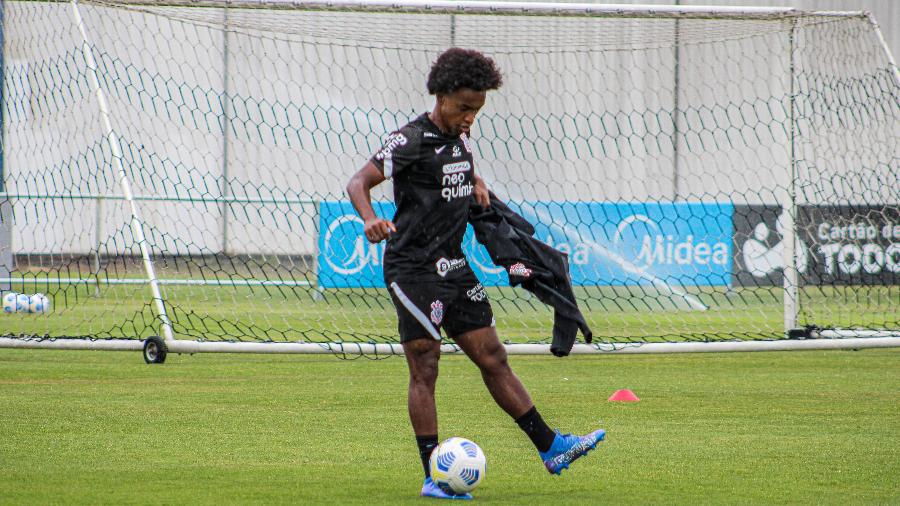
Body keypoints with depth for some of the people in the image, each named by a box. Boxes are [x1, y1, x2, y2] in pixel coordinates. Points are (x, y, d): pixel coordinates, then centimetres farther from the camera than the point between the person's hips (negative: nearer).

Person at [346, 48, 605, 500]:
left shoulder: (461, 138, 11)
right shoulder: (412, 141, -13)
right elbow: (359, 182, -19)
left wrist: (476, 184, 10)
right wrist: (370, 220, -39)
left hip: (453, 267, 8)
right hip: (413, 271, -8)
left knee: (493, 359, 10)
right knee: (424, 370, -5)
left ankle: (550, 448, 11)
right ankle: (433, 477, -3)